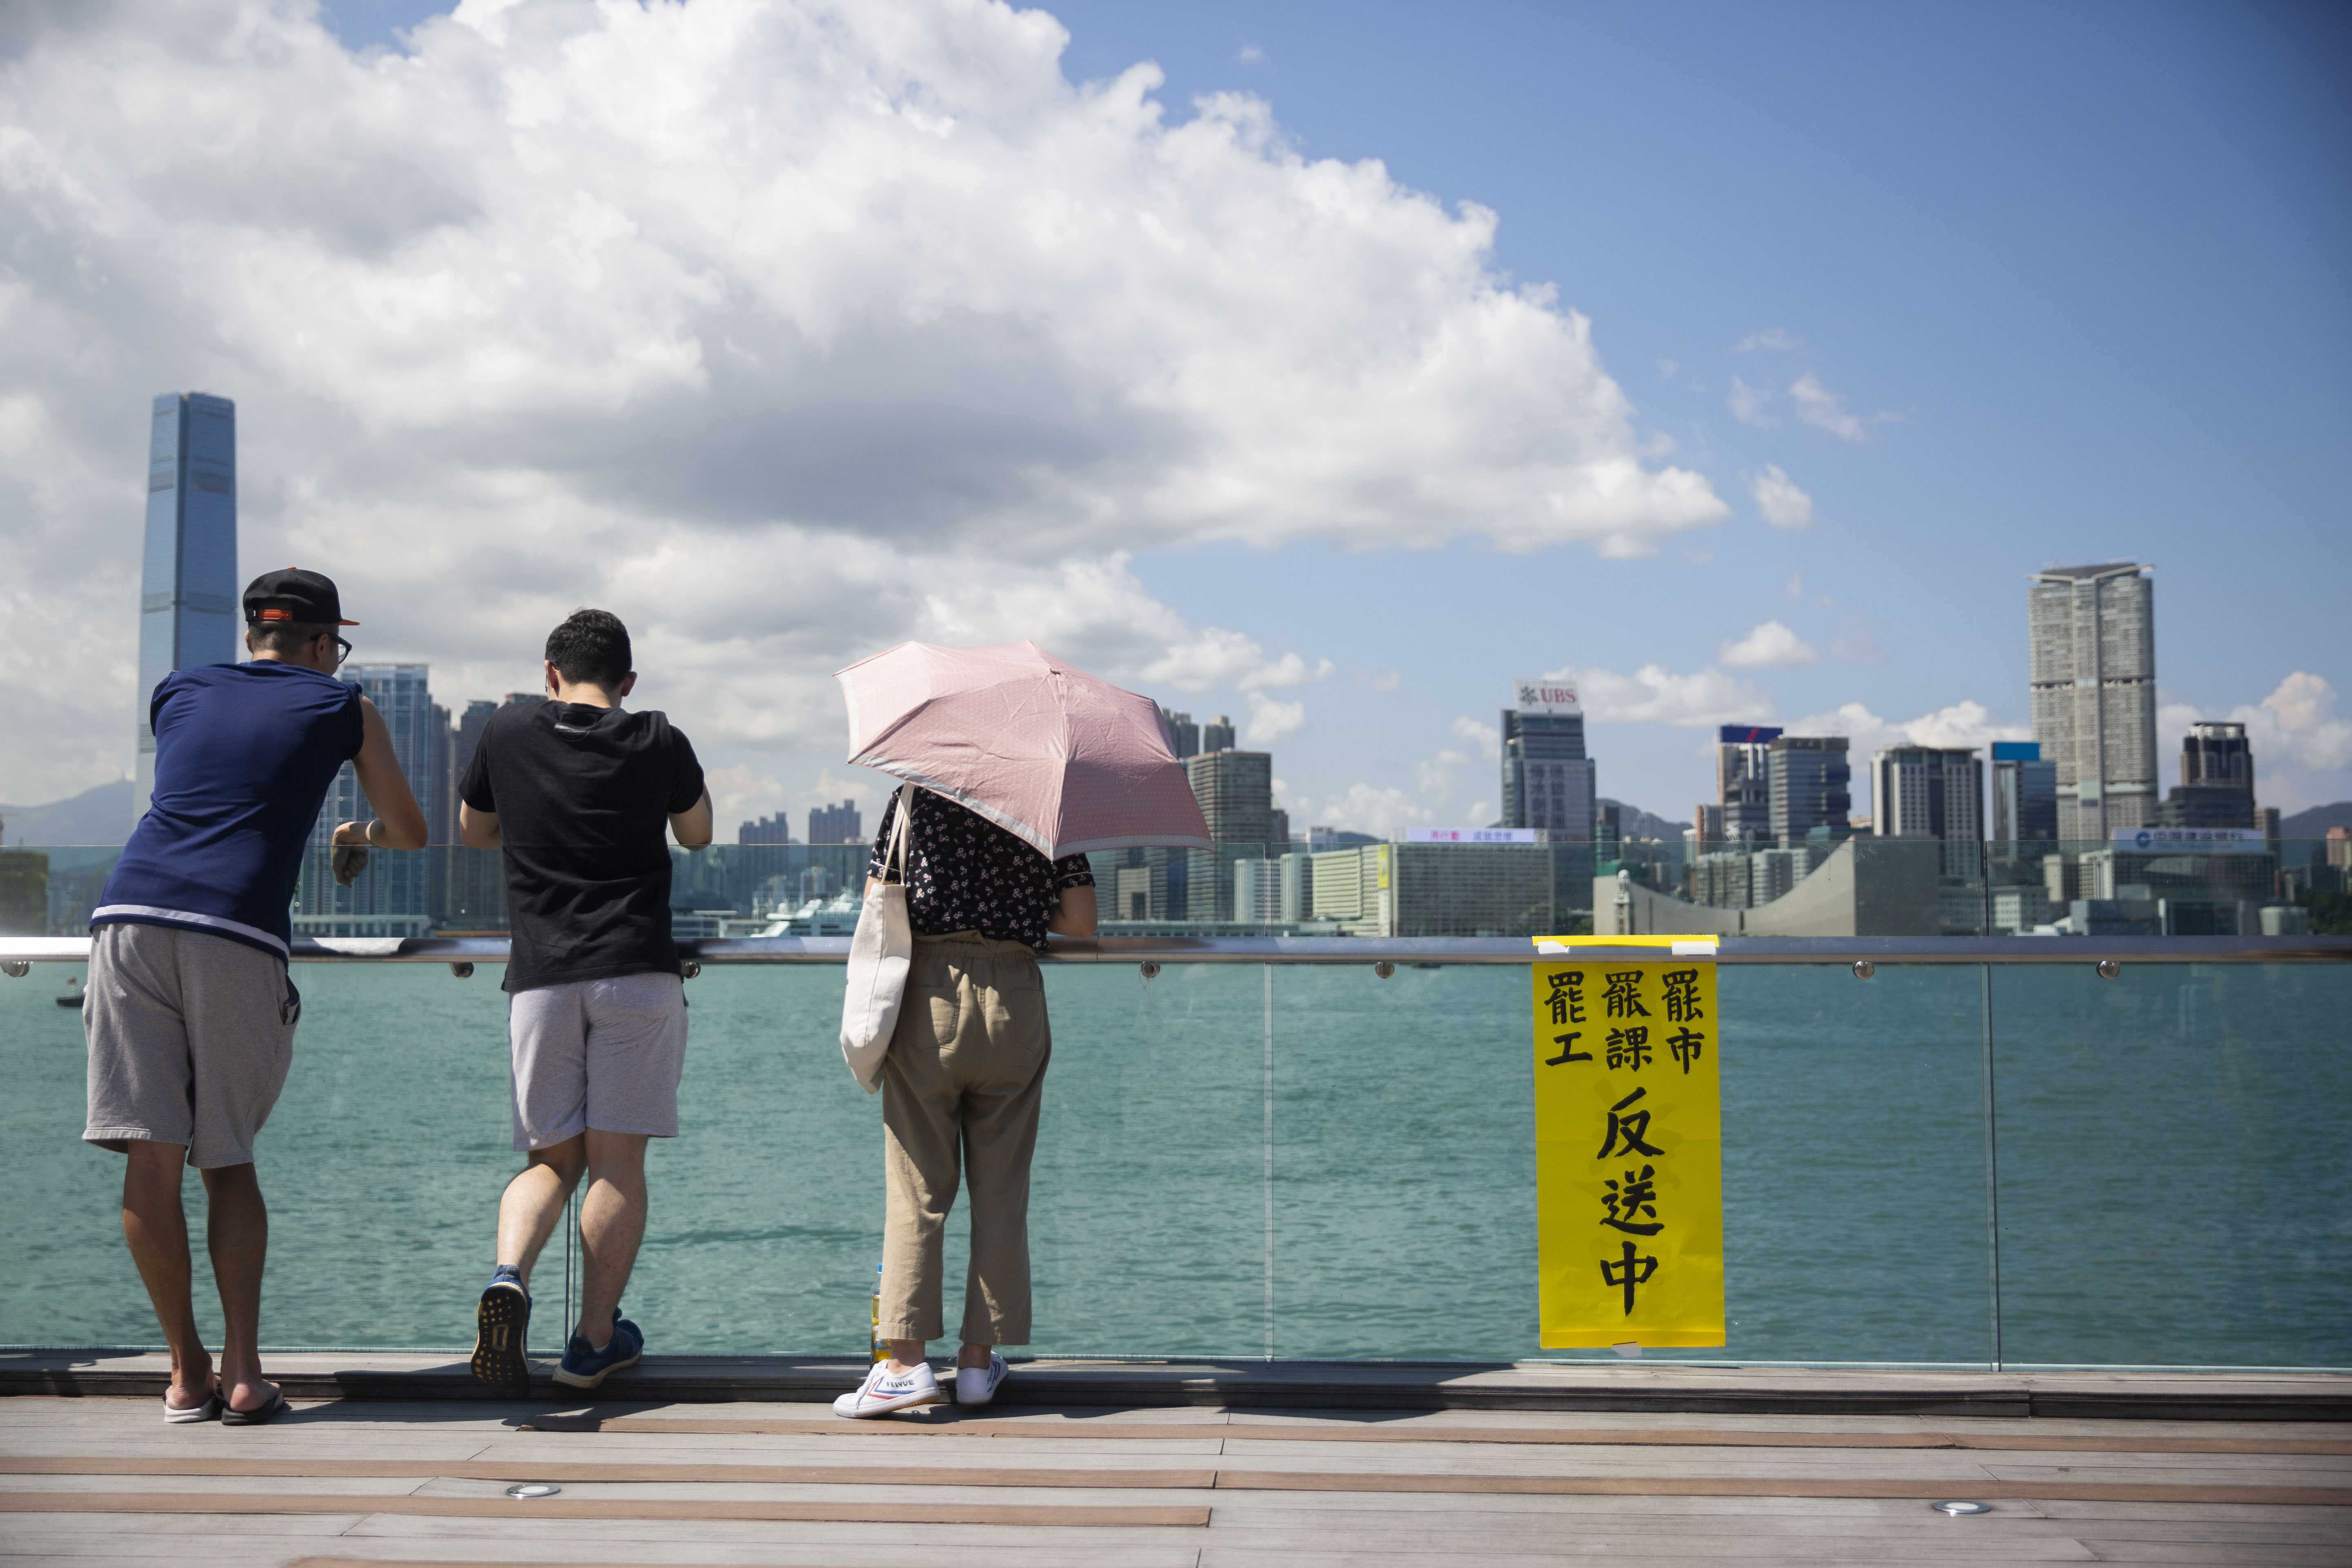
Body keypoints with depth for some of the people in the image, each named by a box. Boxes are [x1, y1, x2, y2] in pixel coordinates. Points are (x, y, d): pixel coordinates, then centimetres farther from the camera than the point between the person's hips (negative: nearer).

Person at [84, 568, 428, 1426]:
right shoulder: (344, 707, 17)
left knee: (153, 1154, 2)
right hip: (237, 934, -2)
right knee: (227, 1159, 10)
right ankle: (243, 1375, 3)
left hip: (132, 913, 2)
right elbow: (412, 833, 26)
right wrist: (362, 835, 48)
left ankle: (187, 1373, 4)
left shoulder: (178, 689, 25)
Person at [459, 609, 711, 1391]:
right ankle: (595, 1340, 6)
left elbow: (472, 831, 23)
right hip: (639, 973, -2)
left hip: (539, 975, 2)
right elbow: (698, 834, 22)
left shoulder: (508, 732, 7)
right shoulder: (657, 741, 3)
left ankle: (508, 1276, -14)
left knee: (551, 1157, 12)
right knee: (617, 1160, 3)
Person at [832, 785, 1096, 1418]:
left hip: (928, 998, -1)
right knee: (1001, 1193, 9)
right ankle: (979, 1358, 12)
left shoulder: (913, 798, 6)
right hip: (1014, 1003, 1)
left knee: (916, 1190, 2)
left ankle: (906, 1361, -4)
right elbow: (1081, 923, 1)